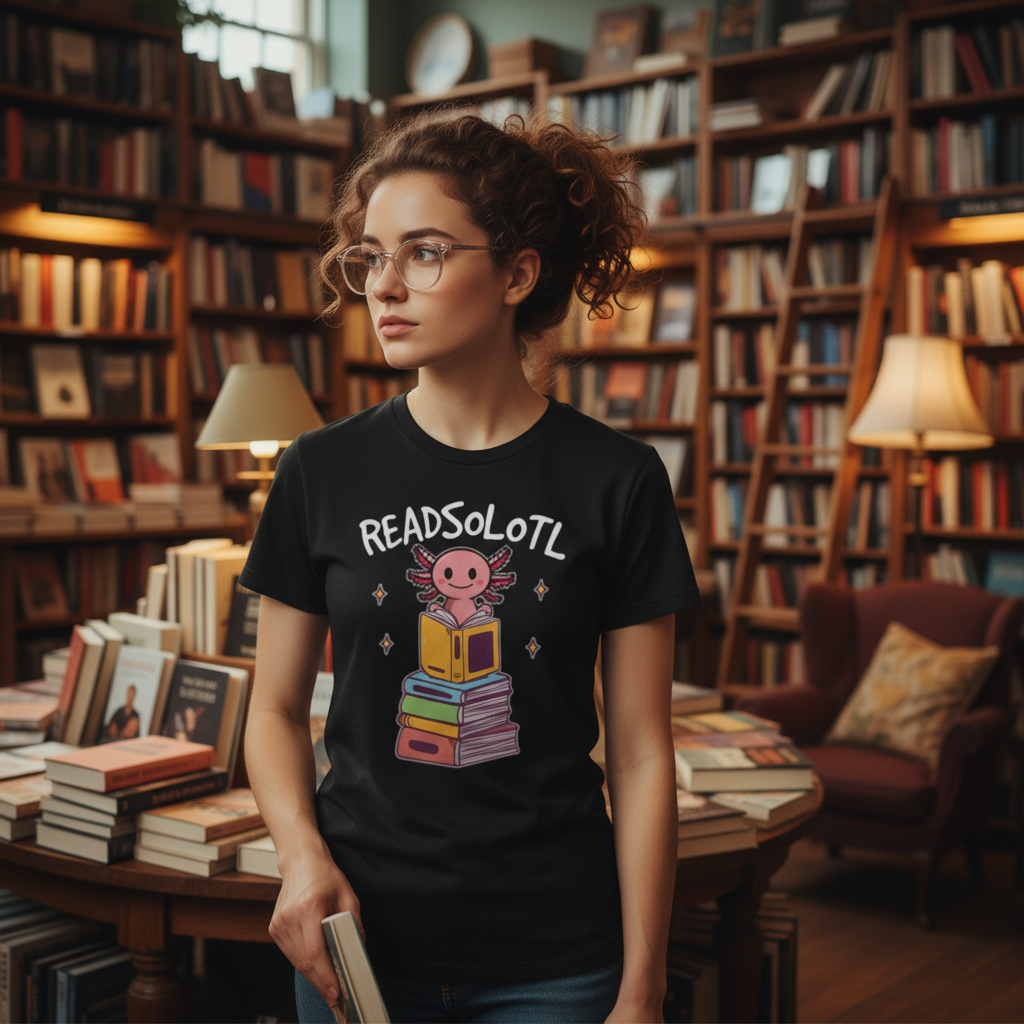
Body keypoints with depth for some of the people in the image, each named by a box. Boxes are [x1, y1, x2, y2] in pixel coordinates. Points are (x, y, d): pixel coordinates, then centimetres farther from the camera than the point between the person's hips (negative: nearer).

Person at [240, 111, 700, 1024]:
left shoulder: (617, 481, -7)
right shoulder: (322, 472, -3)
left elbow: (641, 755, -5)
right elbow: (277, 709, 5)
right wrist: (302, 853, -13)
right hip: (361, 938, 2)